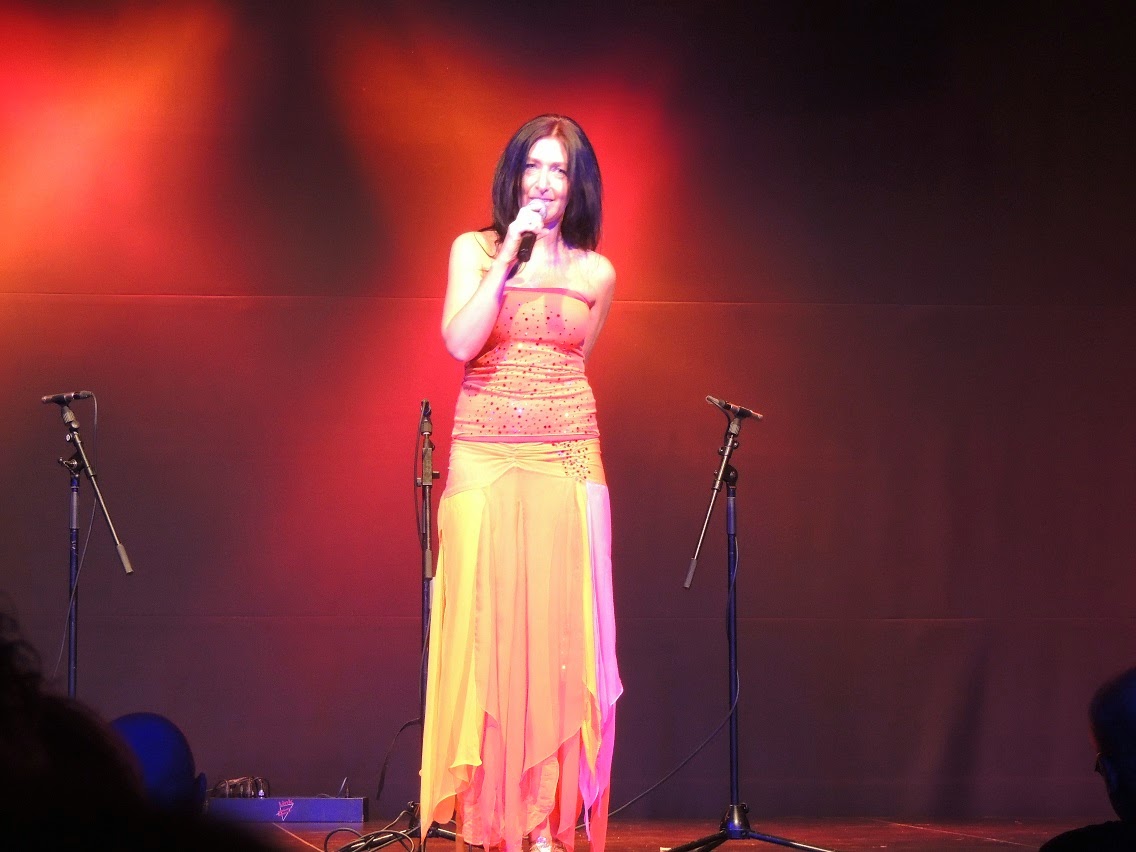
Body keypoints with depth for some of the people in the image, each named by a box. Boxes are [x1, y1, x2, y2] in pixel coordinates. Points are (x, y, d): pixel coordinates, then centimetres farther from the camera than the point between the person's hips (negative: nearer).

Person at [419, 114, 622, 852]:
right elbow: (459, 343, -10)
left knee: (558, 630, -3)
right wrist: (511, 256, -10)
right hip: (485, 460, -1)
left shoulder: (596, 274, 9)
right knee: (488, 627, -5)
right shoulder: (475, 251, 5)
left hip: (566, 464, 1)